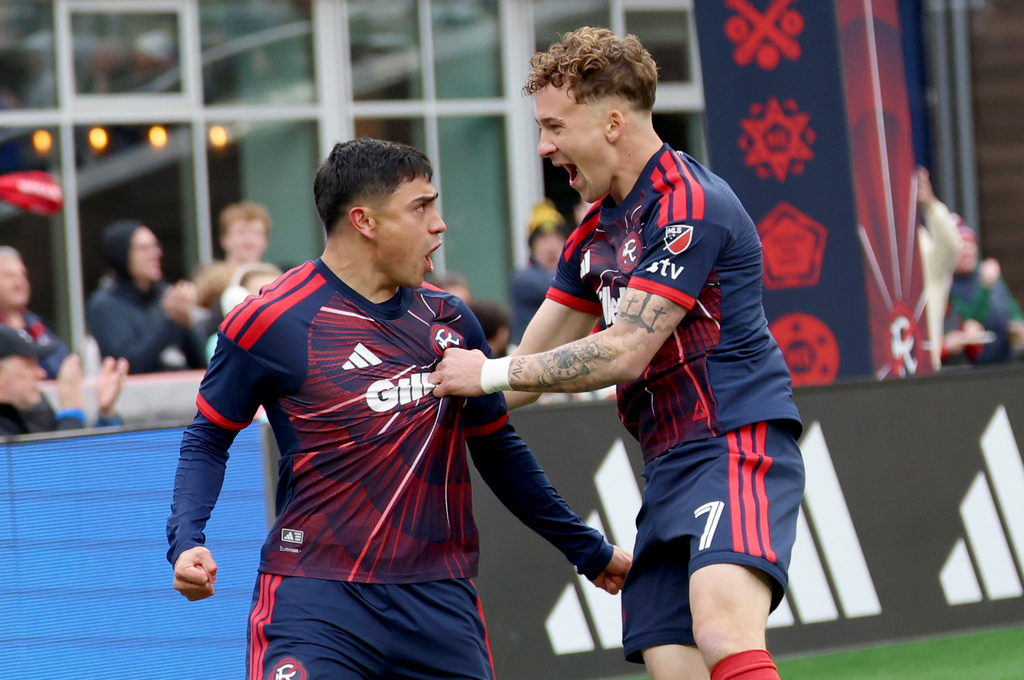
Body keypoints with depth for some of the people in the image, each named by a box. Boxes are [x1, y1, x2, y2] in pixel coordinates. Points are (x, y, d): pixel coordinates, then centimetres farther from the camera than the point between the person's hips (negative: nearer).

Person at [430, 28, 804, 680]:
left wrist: (491, 373, -7)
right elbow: (538, 357, 27)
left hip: (736, 443, -9)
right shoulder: (596, 233, 18)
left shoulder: (689, 205, -12)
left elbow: (624, 353, -16)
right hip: (670, 466, 9)